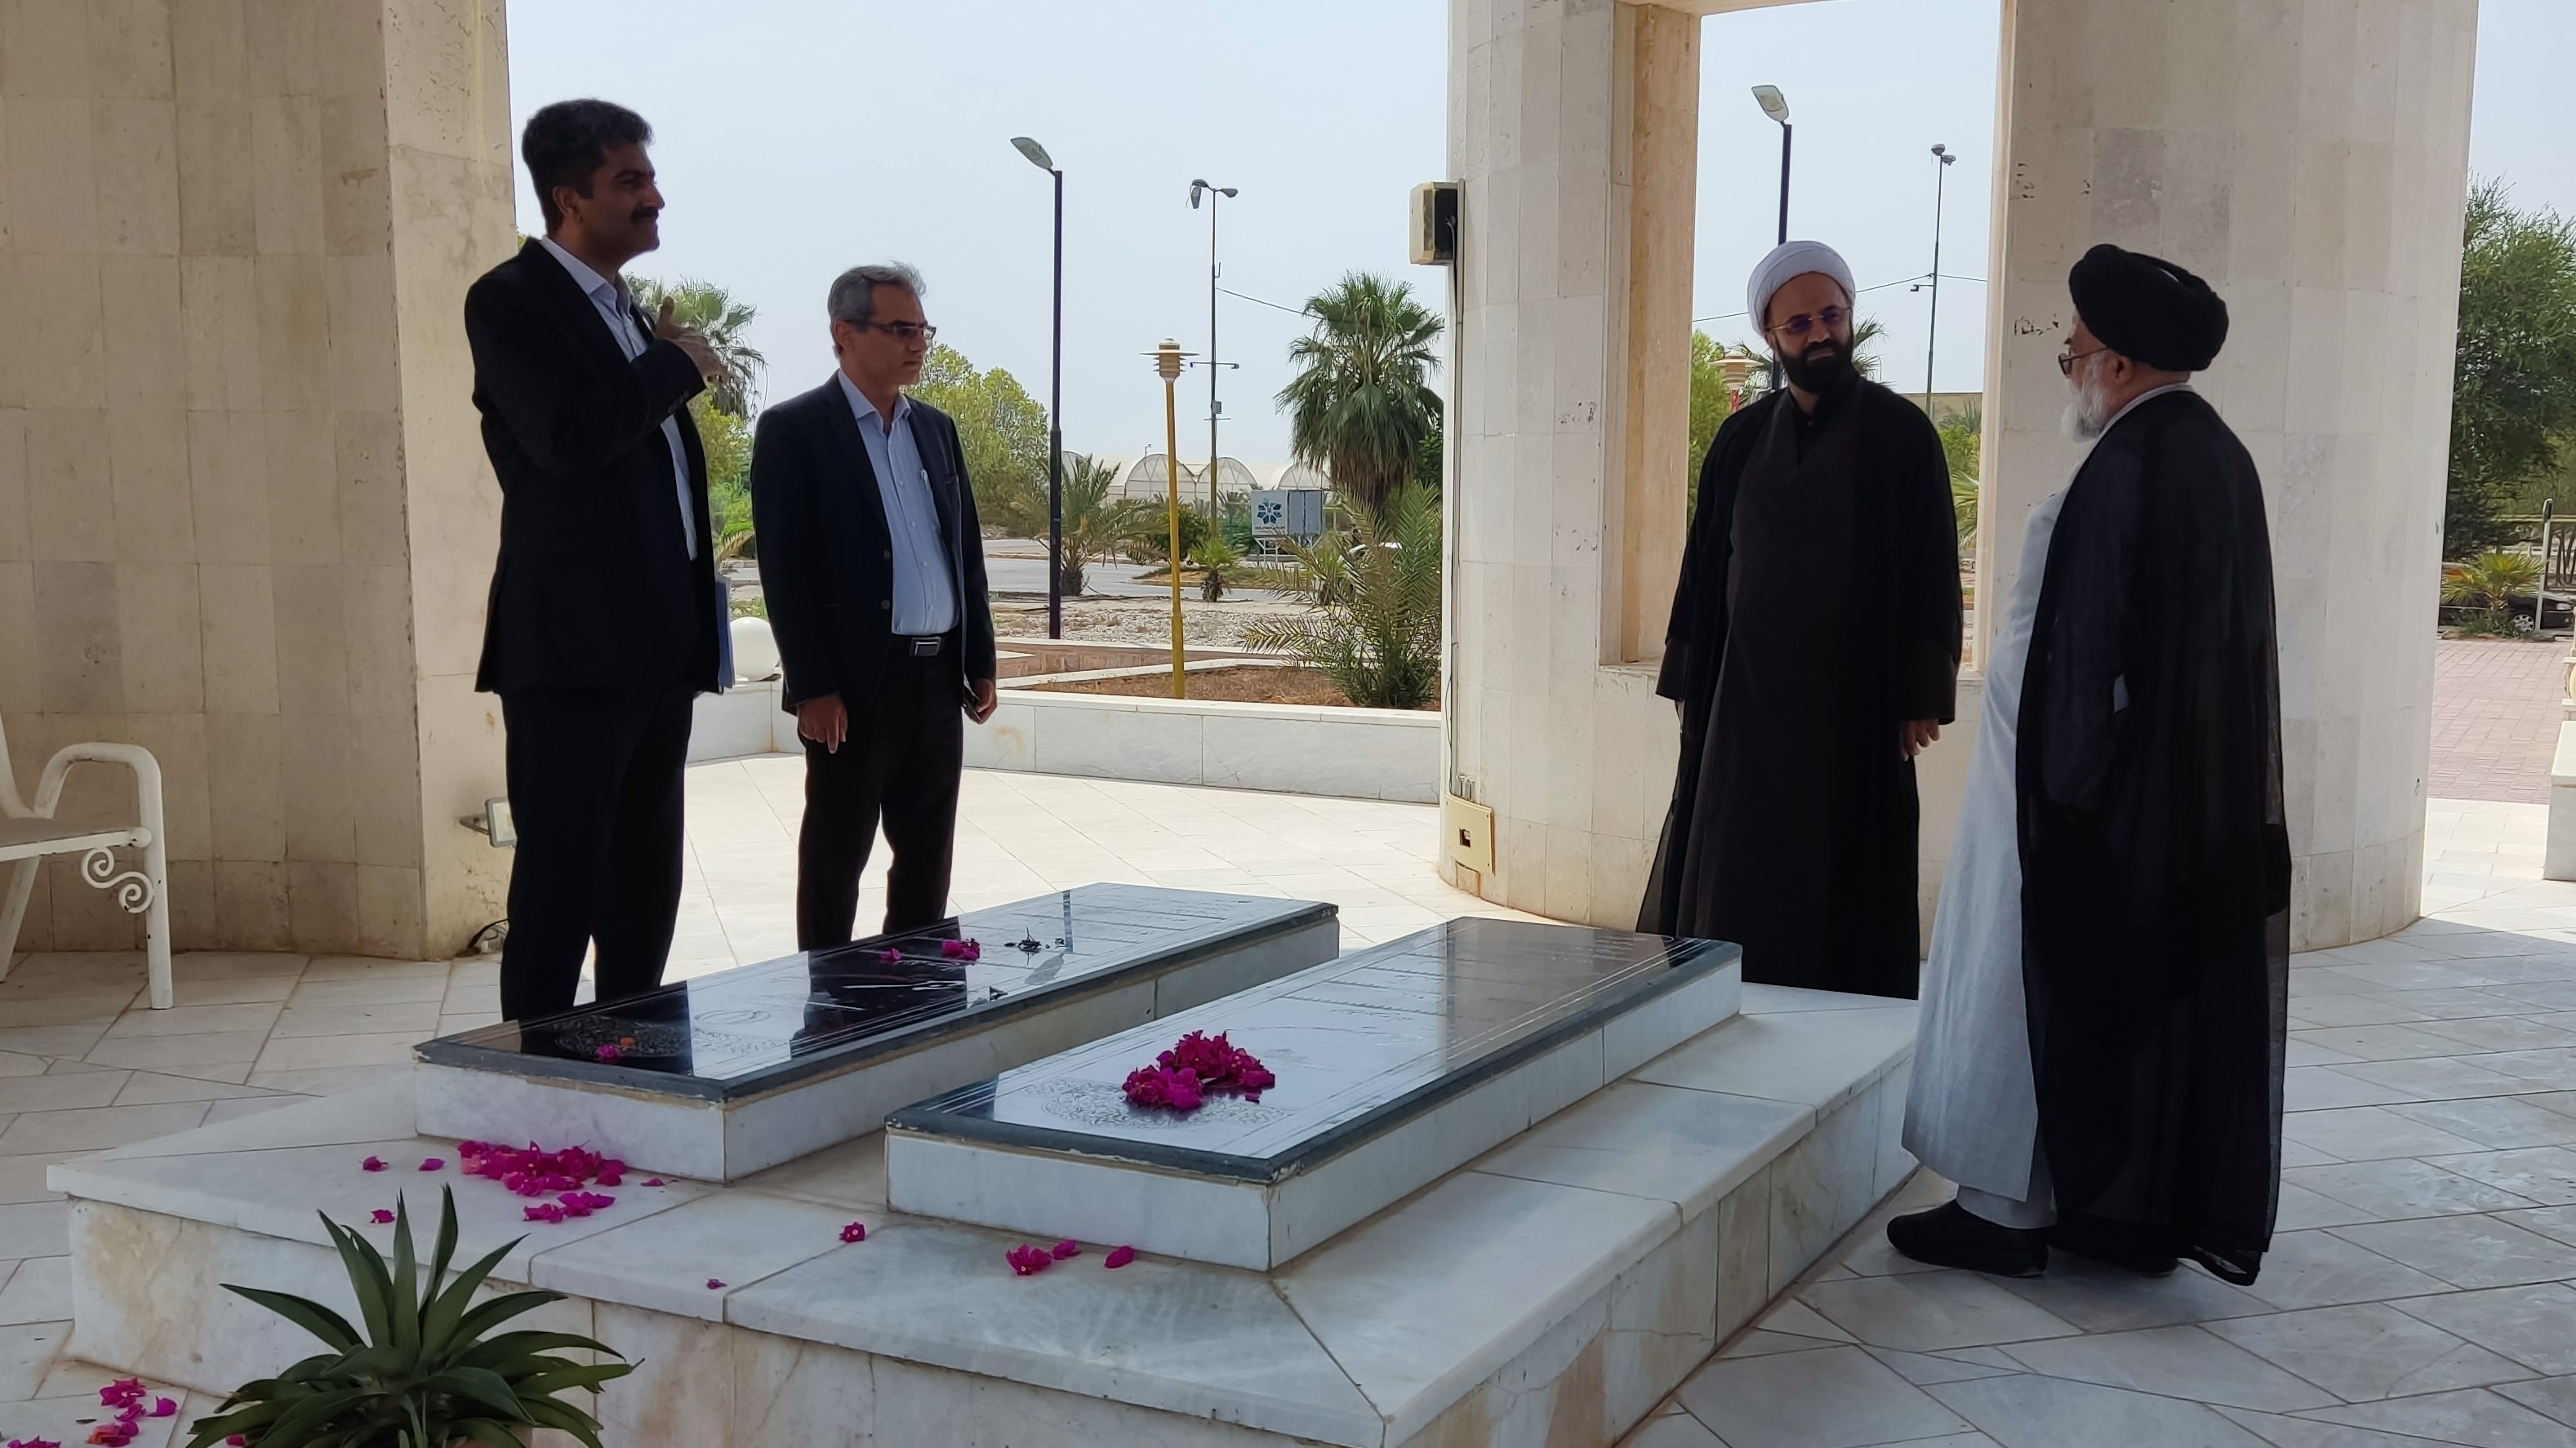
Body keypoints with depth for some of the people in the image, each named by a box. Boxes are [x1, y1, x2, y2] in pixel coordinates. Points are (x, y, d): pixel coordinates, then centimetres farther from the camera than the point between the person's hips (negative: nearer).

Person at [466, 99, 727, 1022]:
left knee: (645, 889, 12)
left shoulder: (625, 311, 20)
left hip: (656, 648, 9)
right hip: (574, 647, -9)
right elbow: (570, 435, -23)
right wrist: (678, 366, -9)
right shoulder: (512, 299, -6)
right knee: (560, 888, -5)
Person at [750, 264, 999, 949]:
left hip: (939, 679, 6)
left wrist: (981, 663, 11)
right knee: (835, 859, 4)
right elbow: (785, 569, -11)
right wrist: (813, 688, -16)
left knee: (927, 858, 12)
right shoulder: (793, 428, -5)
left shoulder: (936, 427, 14)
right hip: (856, 684, -6)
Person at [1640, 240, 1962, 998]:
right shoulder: (1742, 437, 8)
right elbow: (1705, 561, 11)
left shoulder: (1900, 432, -2)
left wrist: (1921, 698, -9)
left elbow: (1932, 568, -4)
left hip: (1855, 697, -3)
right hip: (1746, 691, 3)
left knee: (1840, 876, 1)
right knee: (1732, 882, 4)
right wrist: (1689, 681, 8)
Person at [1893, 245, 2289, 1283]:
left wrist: (2059, 781, -15)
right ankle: (2149, 1208, 21)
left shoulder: (2128, 466, -19)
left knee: (2058, 983, 1)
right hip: (2206, 794, 9)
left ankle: (2012, 1206, 9)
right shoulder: (2221, 456, 9)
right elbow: (2213, 635, 13)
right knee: (2174, 982, 12)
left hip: (2111, 784, -9)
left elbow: (2084, 642, -20)